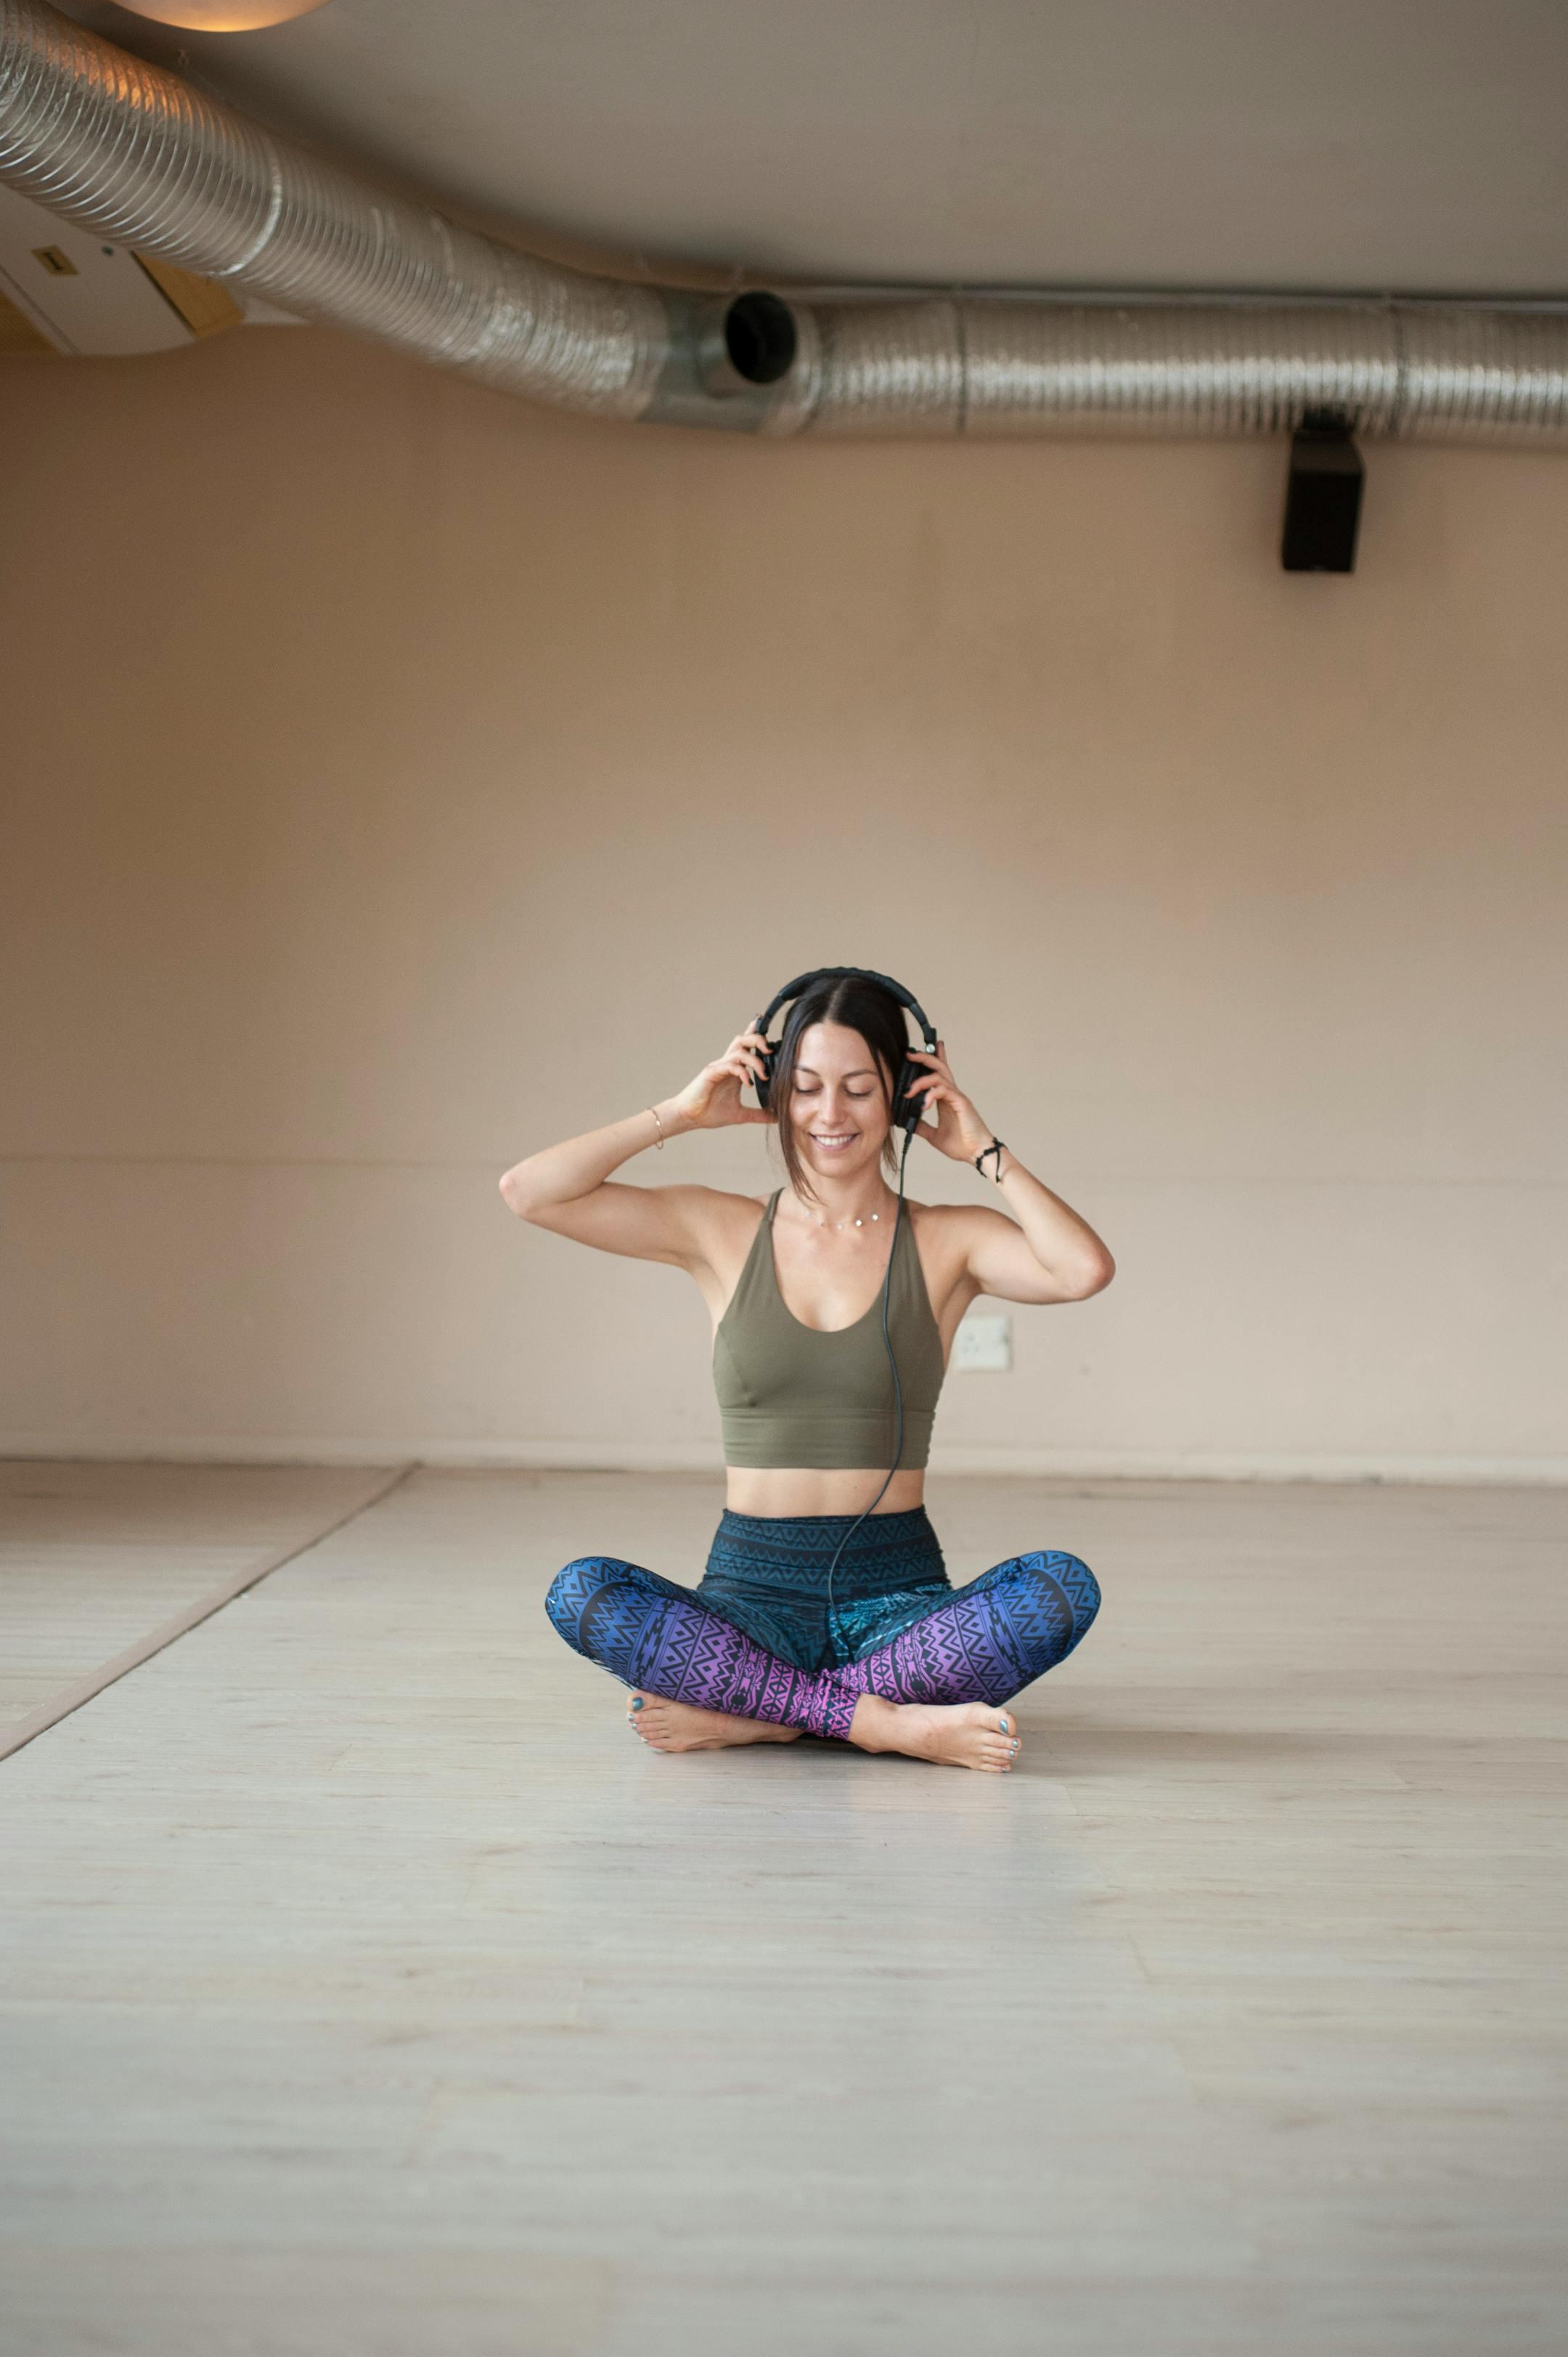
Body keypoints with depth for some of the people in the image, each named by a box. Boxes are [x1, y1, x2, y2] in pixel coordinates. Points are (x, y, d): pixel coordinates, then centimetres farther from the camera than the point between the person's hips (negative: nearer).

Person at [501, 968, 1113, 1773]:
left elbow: (1086, 1270, -16)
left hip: (897, 1598, 0)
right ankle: (883, 1719, -25)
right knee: (582, 1593, -28)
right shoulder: (721, 1231, 8)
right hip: (752, 1595, 0)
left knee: (1063, 1587, -30)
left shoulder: (946, 1242, 4)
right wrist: (680, 1113, 1)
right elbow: (529, 1191, 0)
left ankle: (750, 1714, -25)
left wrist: (983, 1150, -5)